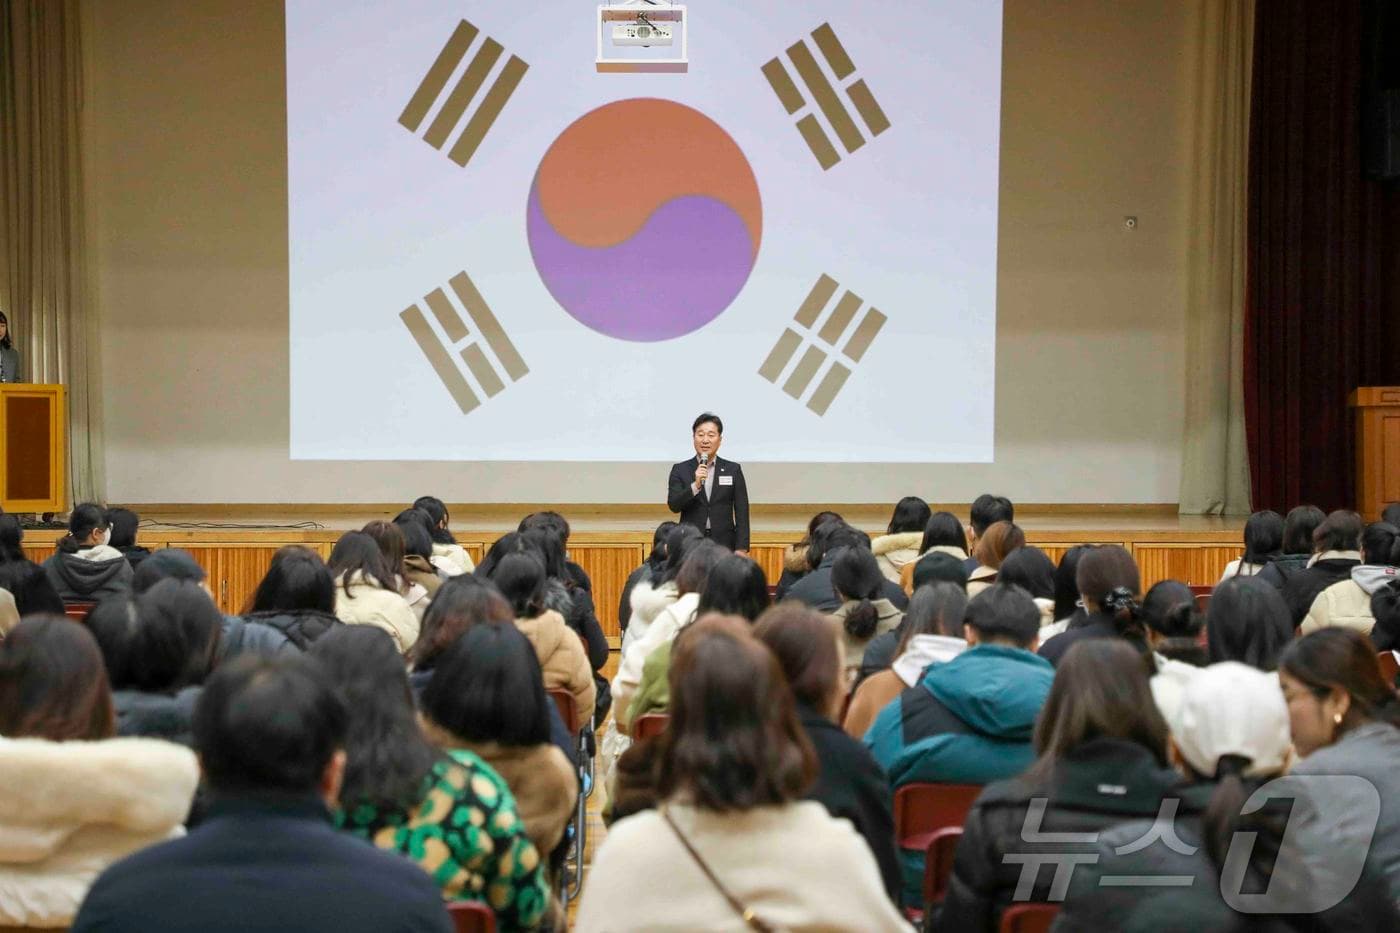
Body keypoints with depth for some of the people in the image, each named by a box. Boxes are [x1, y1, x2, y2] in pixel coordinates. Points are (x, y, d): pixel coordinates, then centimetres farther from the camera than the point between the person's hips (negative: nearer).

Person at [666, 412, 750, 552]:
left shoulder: (733, 470, 6)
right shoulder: (680, 470, 6)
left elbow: (742, 512, 3)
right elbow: (673, 506, -5)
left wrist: (741, 549, -5)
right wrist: (695, 485, -19)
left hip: (723, 545, 0)